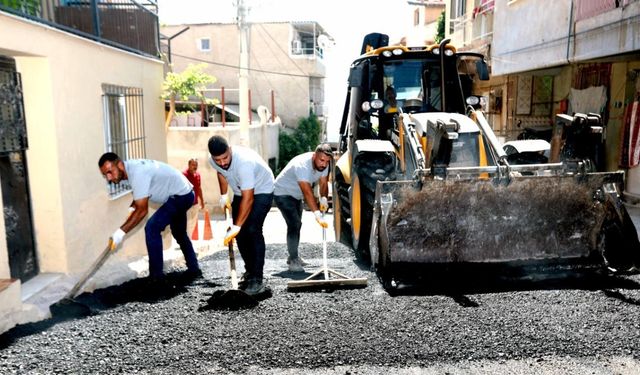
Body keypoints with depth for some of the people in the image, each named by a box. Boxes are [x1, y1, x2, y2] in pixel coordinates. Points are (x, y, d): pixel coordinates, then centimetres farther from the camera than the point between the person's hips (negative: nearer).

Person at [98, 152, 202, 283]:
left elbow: (142, 210, -27)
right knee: (179, 233, 23)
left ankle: (156, 276, -6)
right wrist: (131, 208, 1)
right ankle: (194, 269, 34)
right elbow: (141, 195, 18)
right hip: (183, 193, 11)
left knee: (152, 228, -15)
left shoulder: (137, 172, -29)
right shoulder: (131, 167, 0)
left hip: (181, 195, -11)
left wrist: (121, 231, -24)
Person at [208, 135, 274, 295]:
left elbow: (248, 198, -38)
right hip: (240, 192, 7)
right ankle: (249, 271, 19)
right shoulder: (213, 161, -16)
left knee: (253, 230, -20)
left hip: (262, 191, -7)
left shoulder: (244, 162, -39)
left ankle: (257, 279, -16)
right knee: (239, 233, 2)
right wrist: (223, 195, 6)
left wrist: (237, 226, -38)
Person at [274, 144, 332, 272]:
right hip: (282, 193, -9)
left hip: (296, 195, 9)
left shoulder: (323, 164, -13)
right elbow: (308, 193, -44)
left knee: (297, 225, 16)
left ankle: (293, 256, 30)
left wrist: (323, 198, -29)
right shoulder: (302, 165, -37)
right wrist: (317, 215, -51)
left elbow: (323, 183, -8)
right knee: (294, 224, -18)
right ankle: (293, 260, -12)